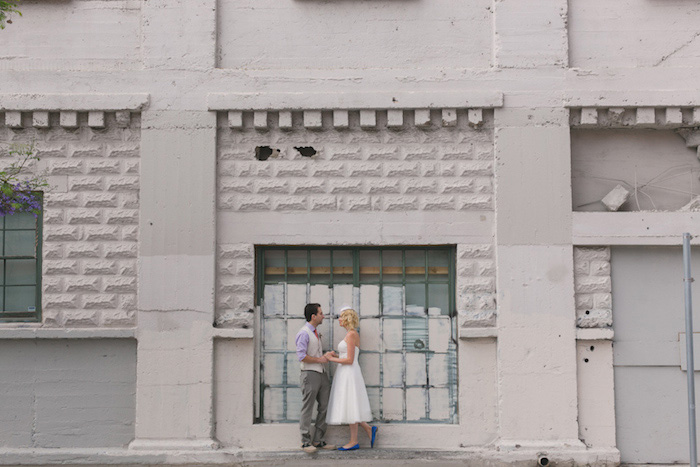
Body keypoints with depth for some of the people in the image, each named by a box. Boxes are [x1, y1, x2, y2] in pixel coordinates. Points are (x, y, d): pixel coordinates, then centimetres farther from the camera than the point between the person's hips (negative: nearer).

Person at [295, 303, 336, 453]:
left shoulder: (316, 333, 18)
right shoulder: (304, 333, -12)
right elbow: (301, 356, -19)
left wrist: (327, 356, 11)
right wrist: (319, 359, -11)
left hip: (321, 374, 9)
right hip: (310, 374, -9)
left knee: (324, 408, 8)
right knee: (307, 409, -3)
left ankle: (319, 440, 14)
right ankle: (306, 442, 2)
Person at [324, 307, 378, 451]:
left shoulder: (351, 334, -13)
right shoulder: (353, 335, 16)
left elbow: (350, 360, -18)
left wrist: (332, 359, -9)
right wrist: (336, 356, 9)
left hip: (349, 373, -10)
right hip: (346, 374, 10)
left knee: (350, 407, -5)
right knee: (348, 407, 10)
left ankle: (354, 441, 0)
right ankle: (369, 429, 12)